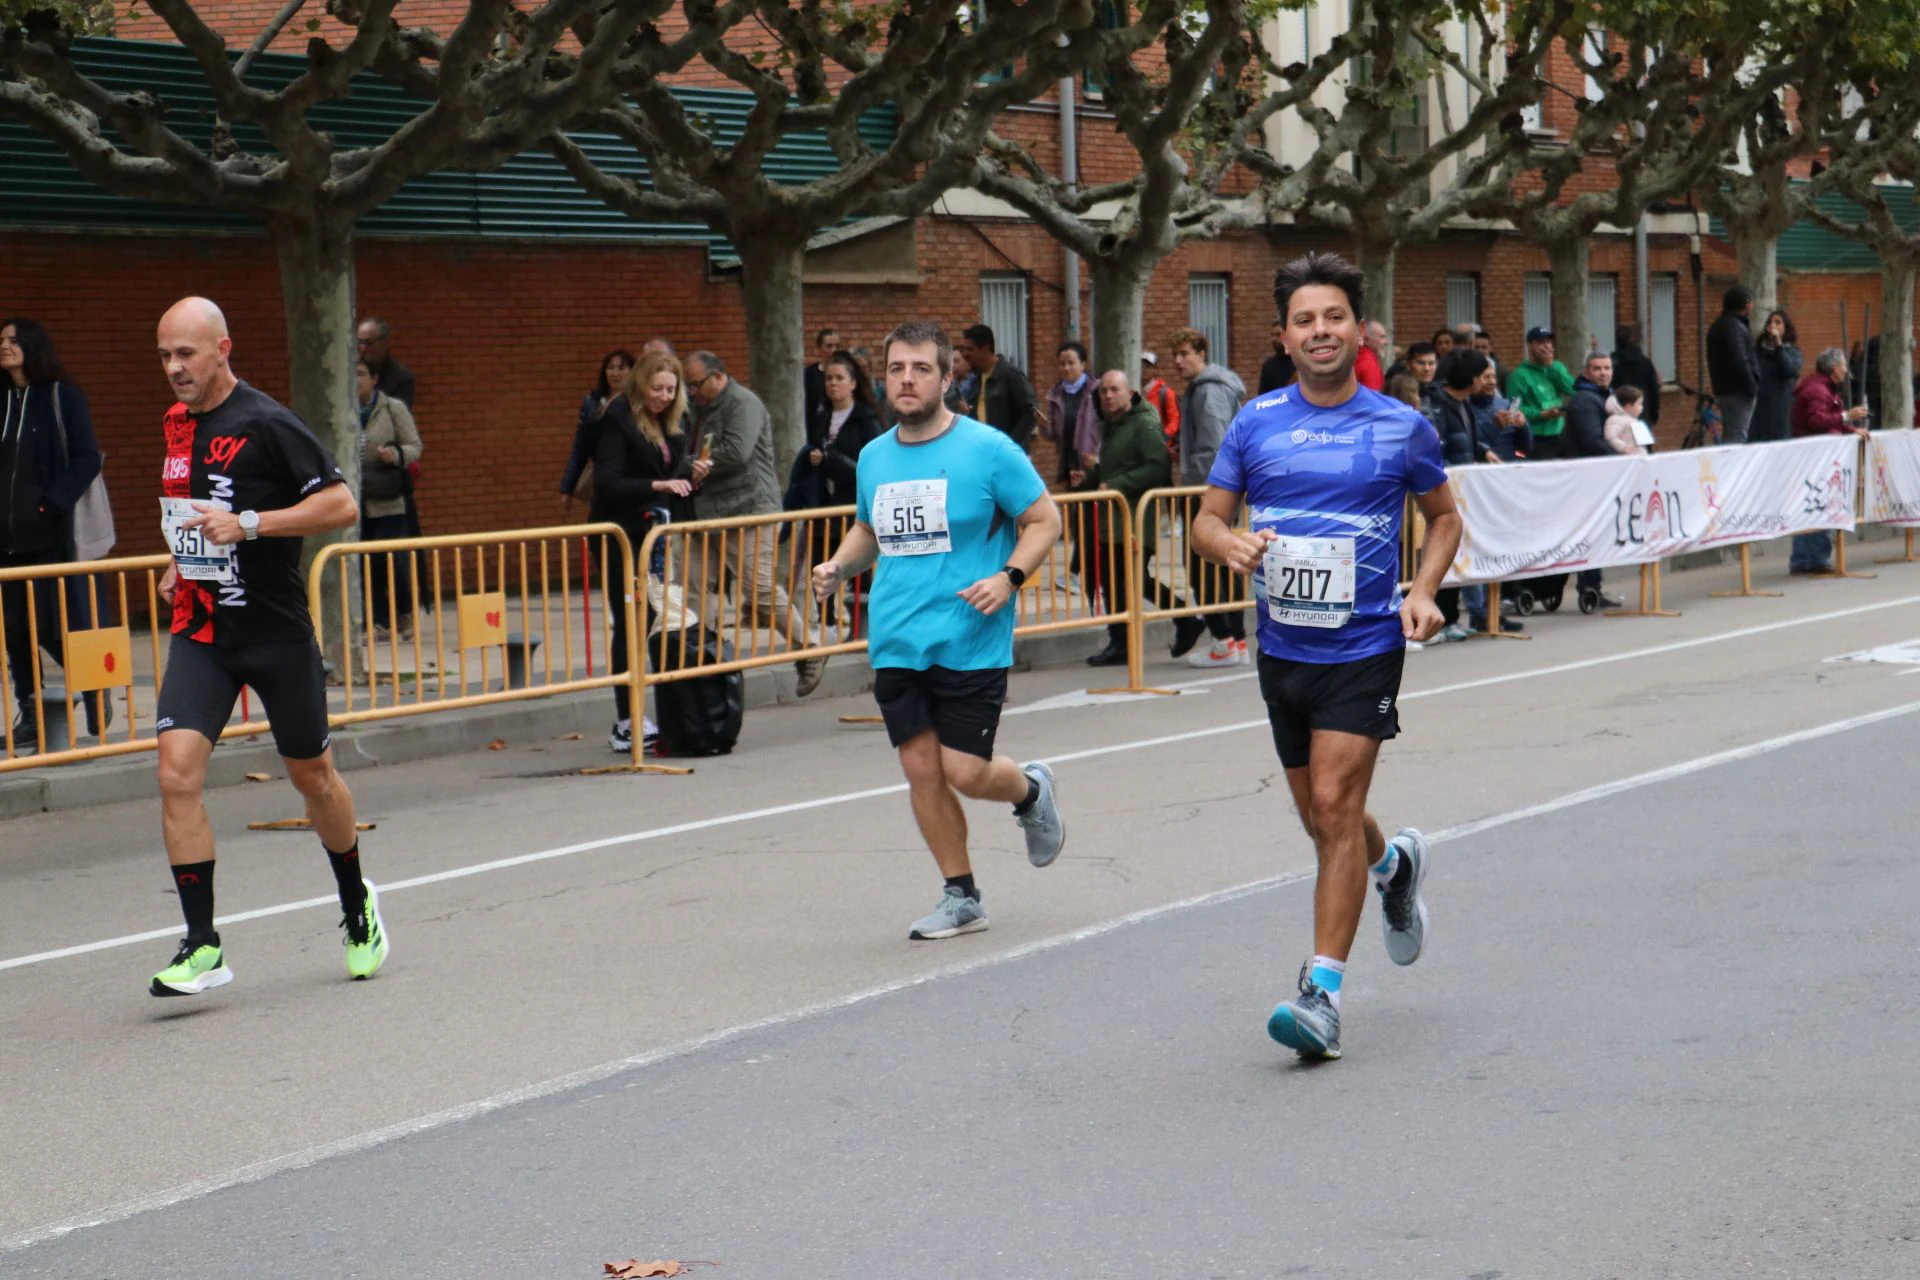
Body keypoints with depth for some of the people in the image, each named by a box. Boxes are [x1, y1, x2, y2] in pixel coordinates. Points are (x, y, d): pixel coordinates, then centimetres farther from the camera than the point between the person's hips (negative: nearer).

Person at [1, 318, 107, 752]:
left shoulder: (63, 397, -2)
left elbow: (88, 457, -6)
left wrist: (54, 502, -16)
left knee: (57, 627, -3)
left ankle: (95, 688, 20)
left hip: (51, 534, -5)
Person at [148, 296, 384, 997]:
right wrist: (183, 563, 11)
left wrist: (249, 525, -23)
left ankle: (357, 904, 36)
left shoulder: (266, 424, -13)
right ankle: (202, 946, -10)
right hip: (200, 630, 5)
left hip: (276, 630, -5)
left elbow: (342, 505, -16)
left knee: (311, 774, 10)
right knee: (178, 772, -13)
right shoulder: (178, 424, 9)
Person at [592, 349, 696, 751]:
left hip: (656, 533, 7)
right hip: (623, 535, -7)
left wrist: (691, 473, -4)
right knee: (630, 625, -6)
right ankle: (626, 724, -3)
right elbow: (607, 483, -20)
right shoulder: (616, 420, -12)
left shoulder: (673, 421, 11)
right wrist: (656, 485, -31)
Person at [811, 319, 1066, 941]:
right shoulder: (873, 457, 10)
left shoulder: (987, 448, -6)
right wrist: (839, 565, 7)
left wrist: (1008, 576, -18)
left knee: (965, 771, -7)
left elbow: (1044, 520, -2)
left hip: (970, 643, -5)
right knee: (921, 769, 3)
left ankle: (1031, 791, 28)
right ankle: (961, 898, 17)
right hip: (895, 646, 5)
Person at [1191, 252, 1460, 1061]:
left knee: (1335, 808, -14)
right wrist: (1230, 544, -15)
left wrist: (1422, 591, -5)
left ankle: (1323, 992, -11)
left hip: (1365, 646, -3)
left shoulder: (1402, 427, -1)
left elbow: (1443, 516, 12)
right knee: (1321, 819, 14)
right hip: (1283, 648, 4)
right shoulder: (1254, 425, 3)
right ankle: (1394, 866, 48)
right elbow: (1209, 518, 9)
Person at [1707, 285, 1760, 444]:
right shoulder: (1734, 328, -16)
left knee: (1731, 437, 14)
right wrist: (1752, 388, -13)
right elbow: (1740, 363, -22)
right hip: (1738, 393, -10)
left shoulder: (1719, 326, 18)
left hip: (1724, 391, 10)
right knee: (1736, 438, -11)